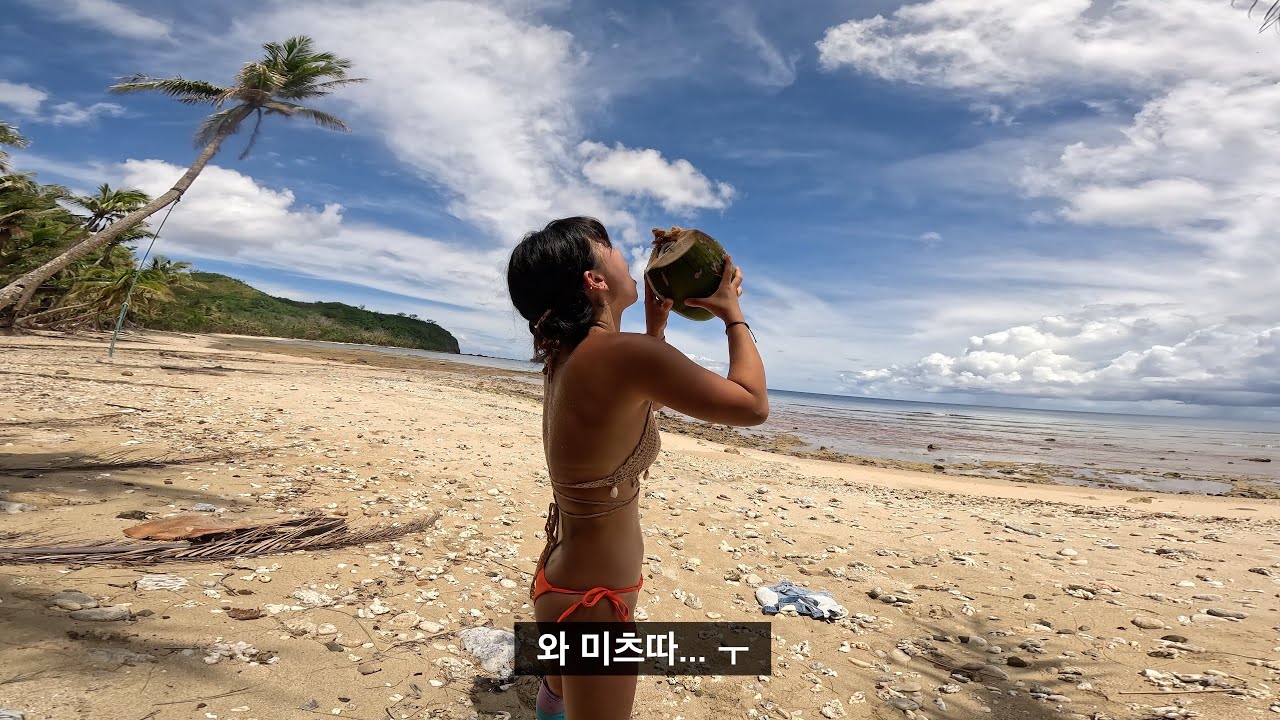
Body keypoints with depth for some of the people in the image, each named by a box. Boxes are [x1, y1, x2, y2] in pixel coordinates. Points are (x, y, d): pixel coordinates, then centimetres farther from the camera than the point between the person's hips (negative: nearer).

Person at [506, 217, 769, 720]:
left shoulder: (565, 356, -1)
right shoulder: (624, 354, -29)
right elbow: (752, 405, -18)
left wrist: (656, 323, 14)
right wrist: (733, 315, -4)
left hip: (566, 577, 9)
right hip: (592, 601, -9)